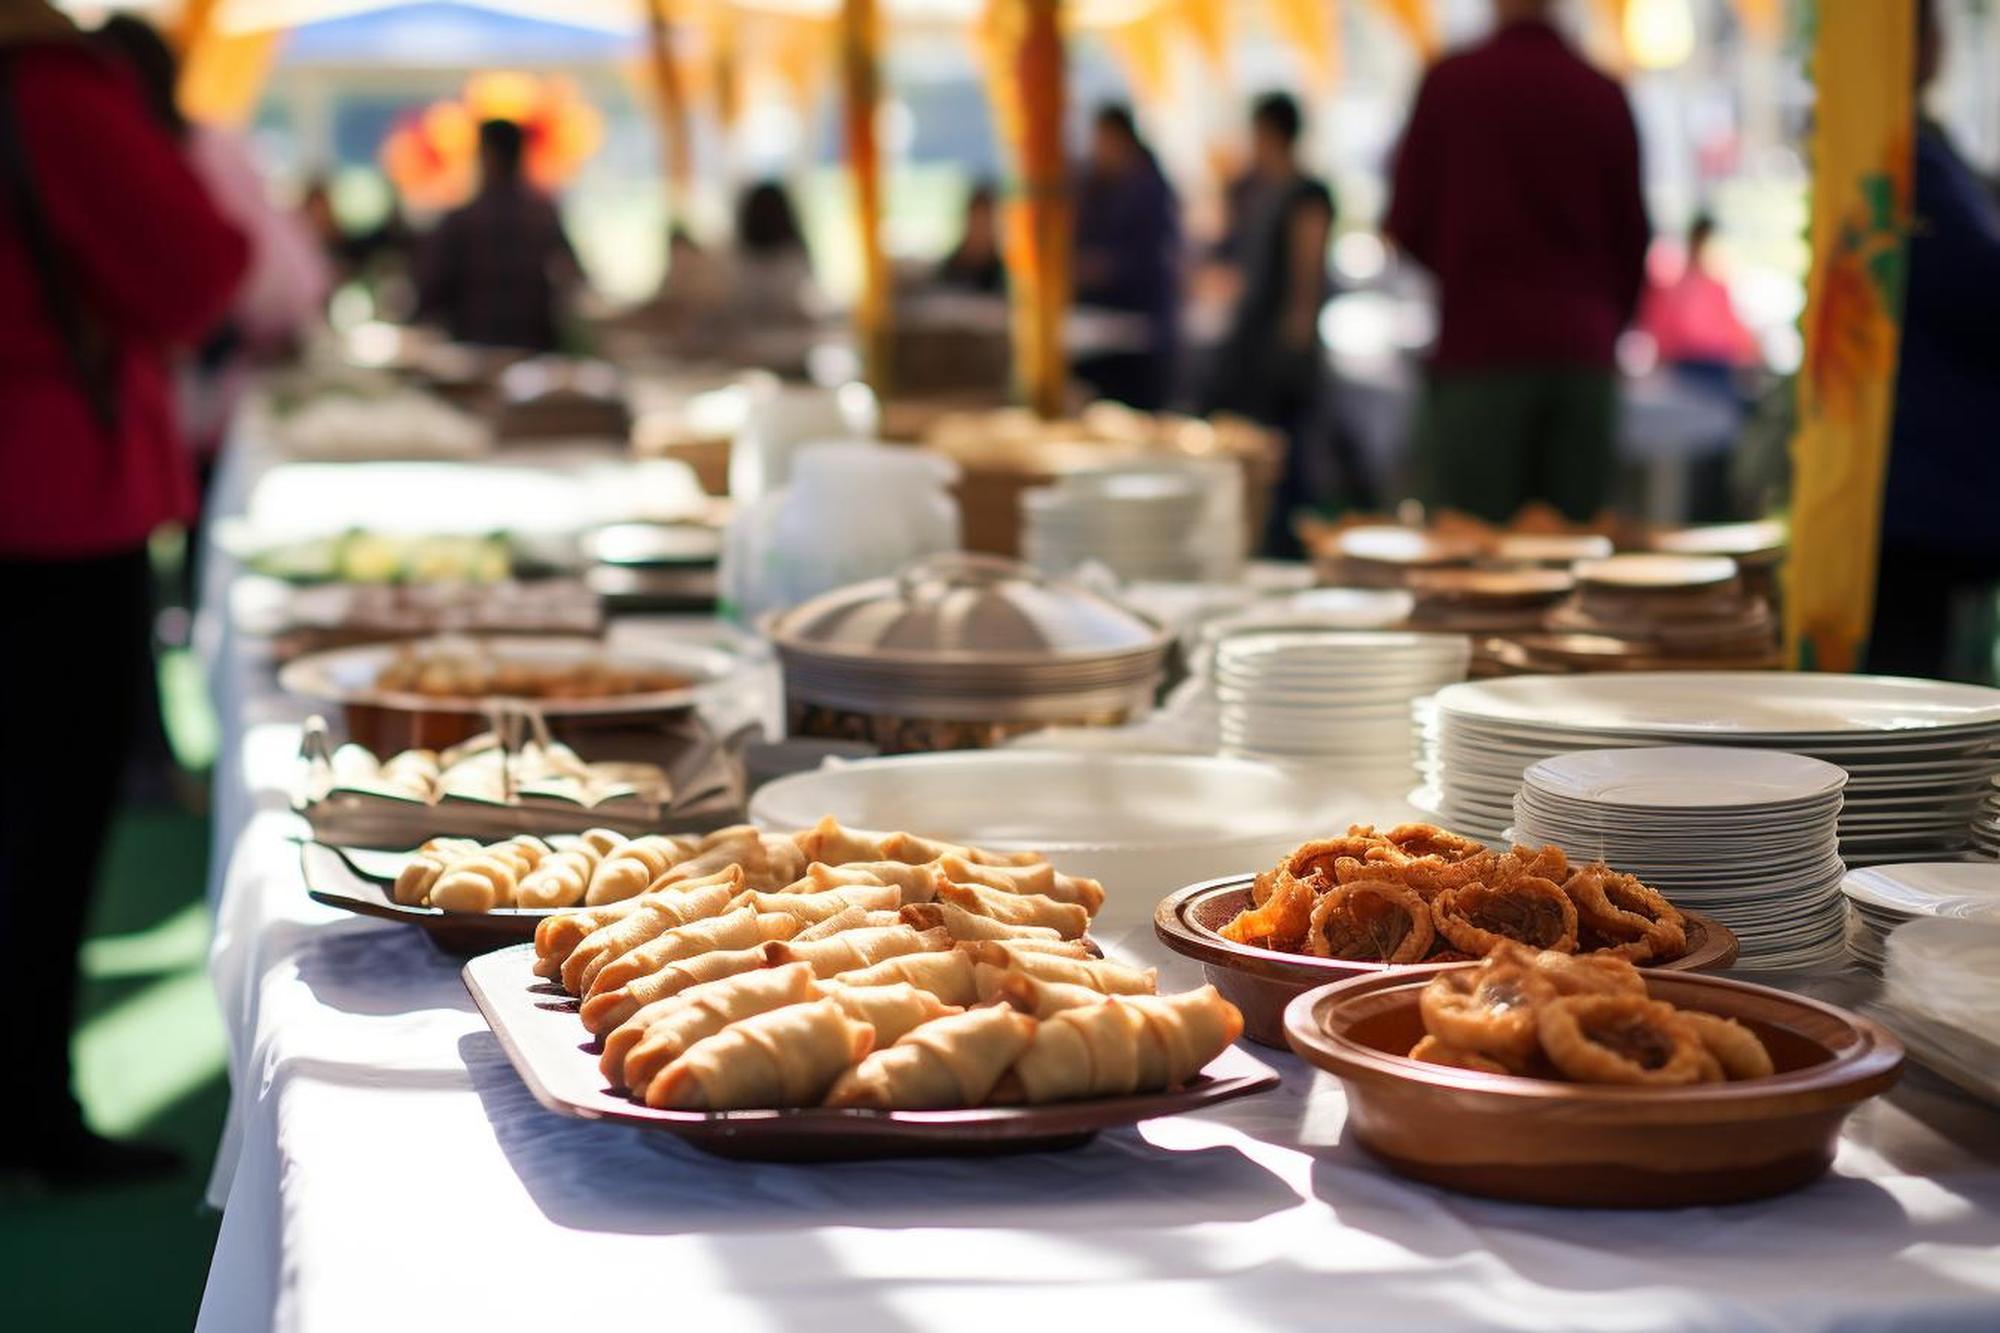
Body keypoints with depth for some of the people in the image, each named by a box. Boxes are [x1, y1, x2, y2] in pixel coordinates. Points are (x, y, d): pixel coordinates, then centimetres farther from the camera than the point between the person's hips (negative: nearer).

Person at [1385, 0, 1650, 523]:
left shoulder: (1450, 82, -4)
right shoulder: (1605, 96, 3)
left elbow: (1407, 225, 1)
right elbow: (1633, 240, 9)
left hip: (1480, 345, -2)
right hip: (1583, 352, 3)